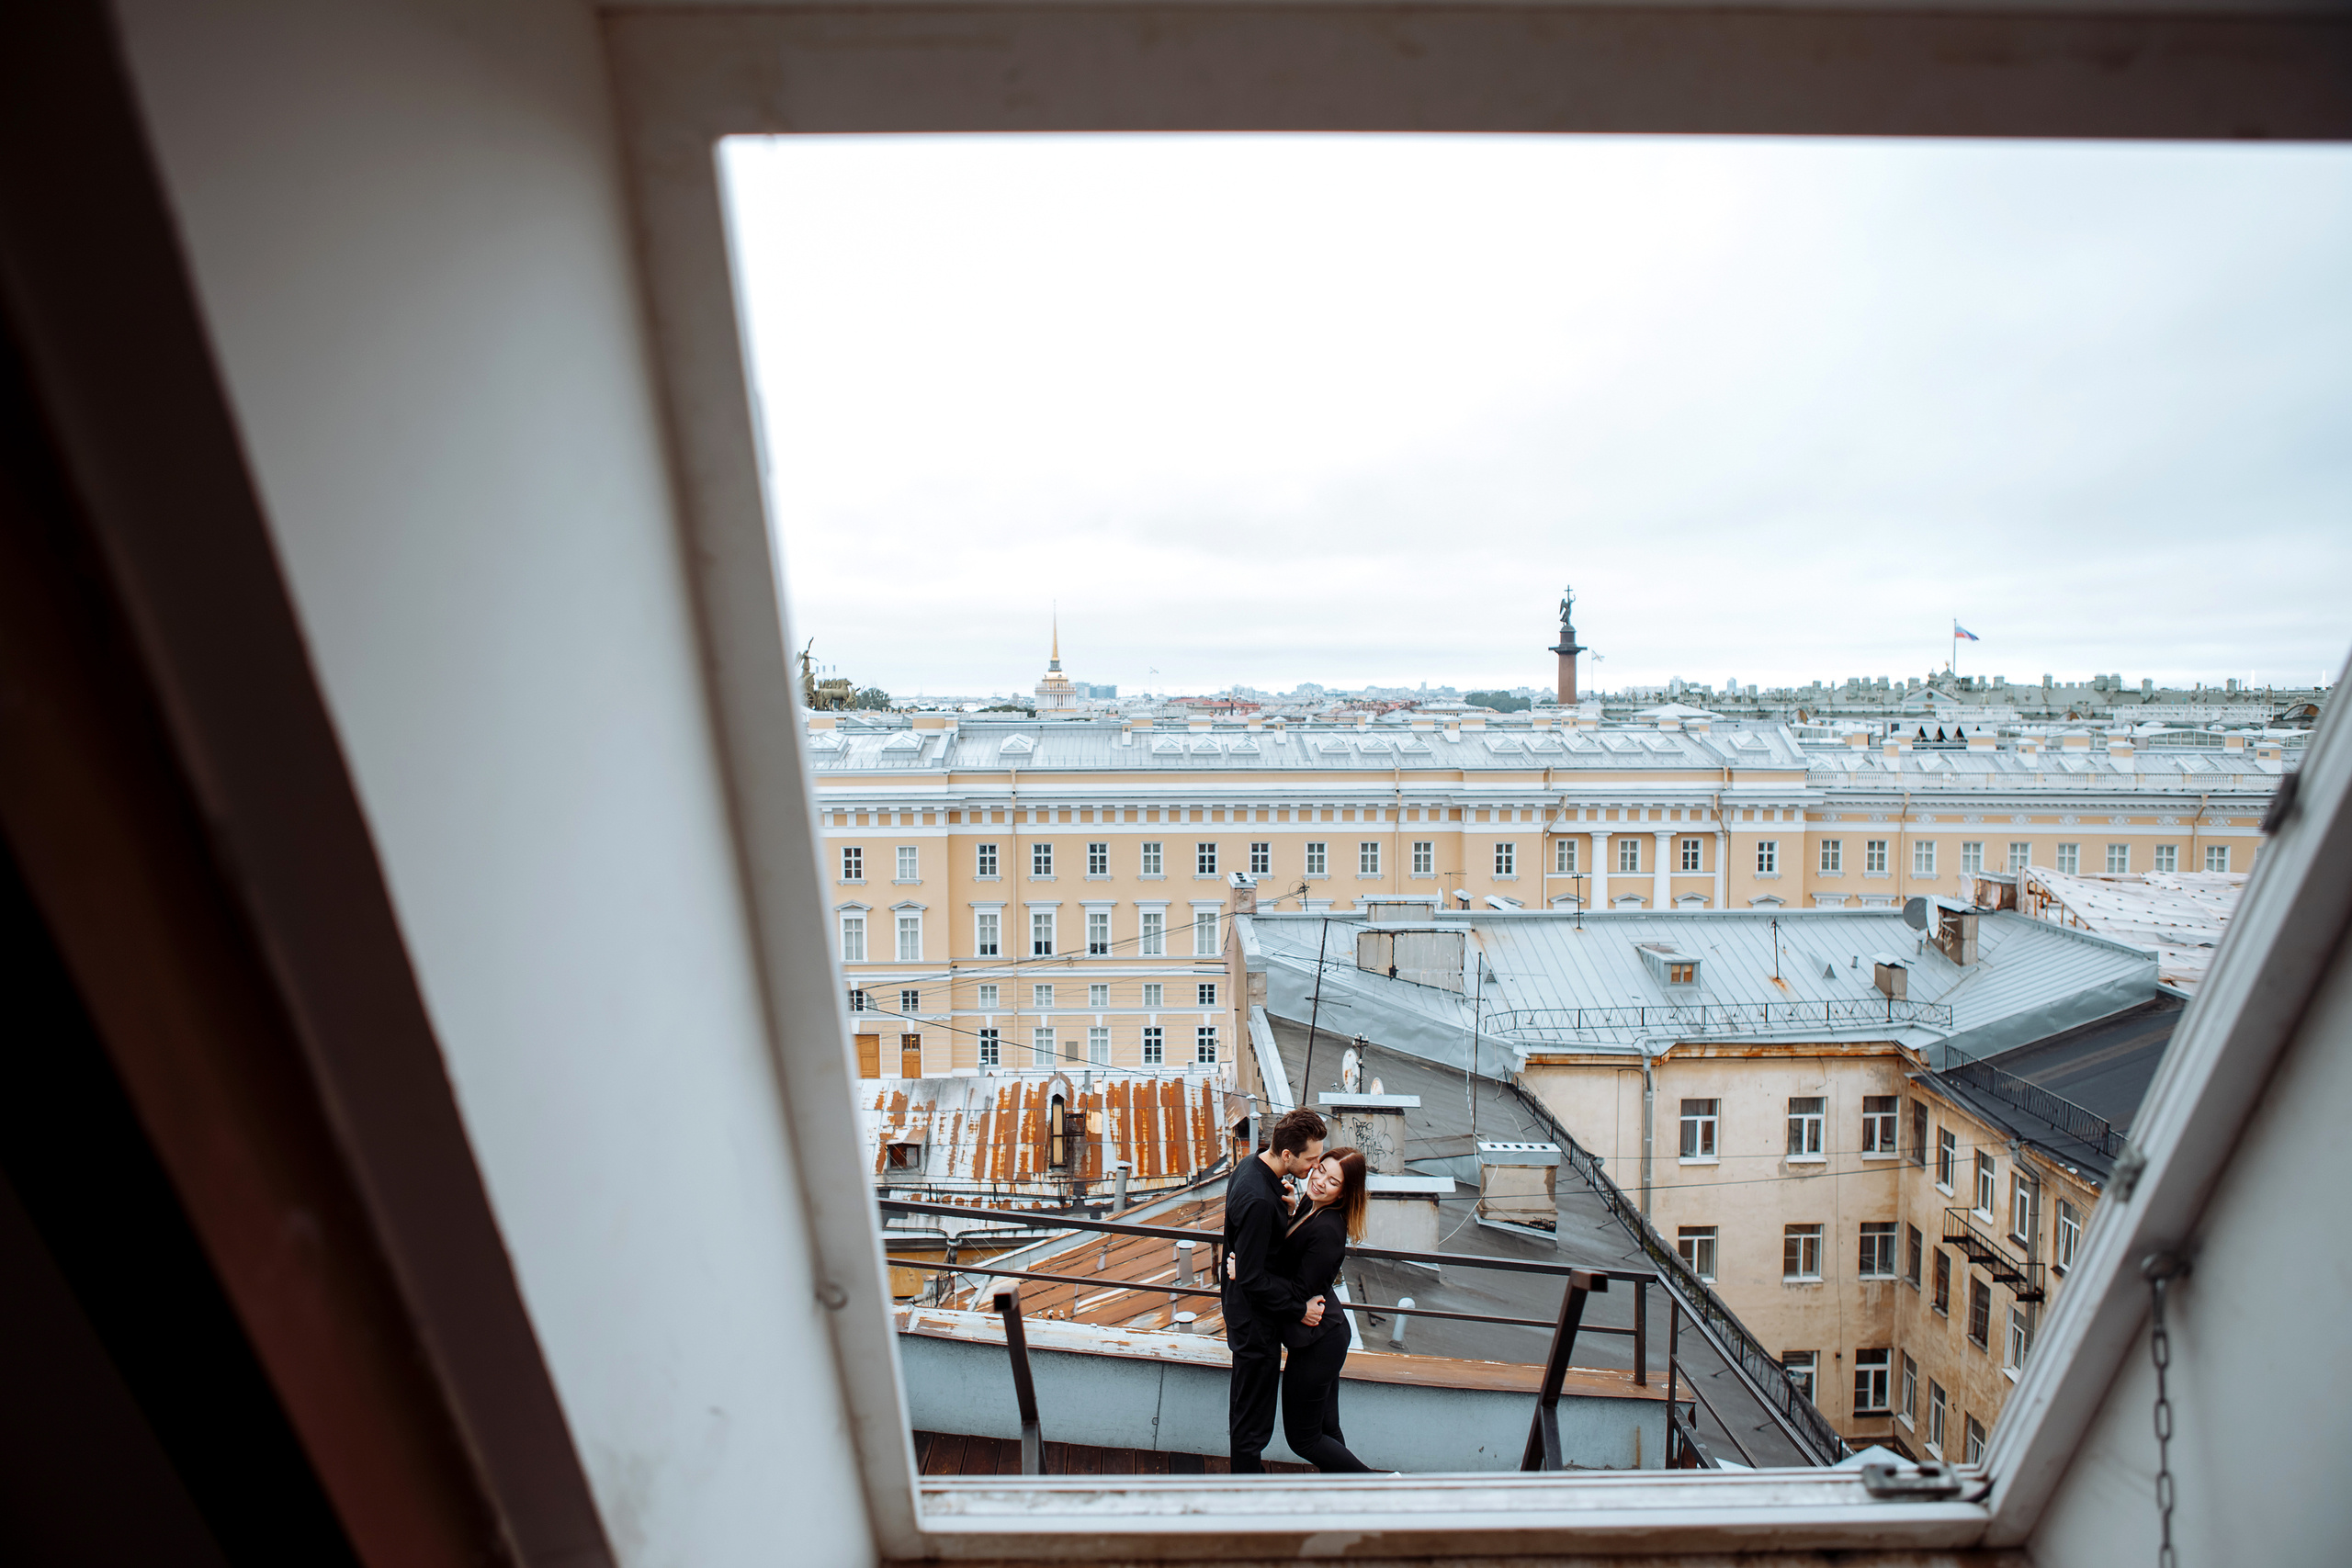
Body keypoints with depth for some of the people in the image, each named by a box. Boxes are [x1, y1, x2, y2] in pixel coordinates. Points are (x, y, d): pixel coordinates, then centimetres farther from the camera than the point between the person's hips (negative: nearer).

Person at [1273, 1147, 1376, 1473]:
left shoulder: (1327, 1230, -28)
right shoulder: (1310, 1206, -2)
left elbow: (1300, 1292, -24)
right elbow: (1284, 1257, 4)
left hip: (1316, 1342, -9)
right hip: (1327, 1333, 9)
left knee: (1302, 1437, 10)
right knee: (1326, 1428, 22)